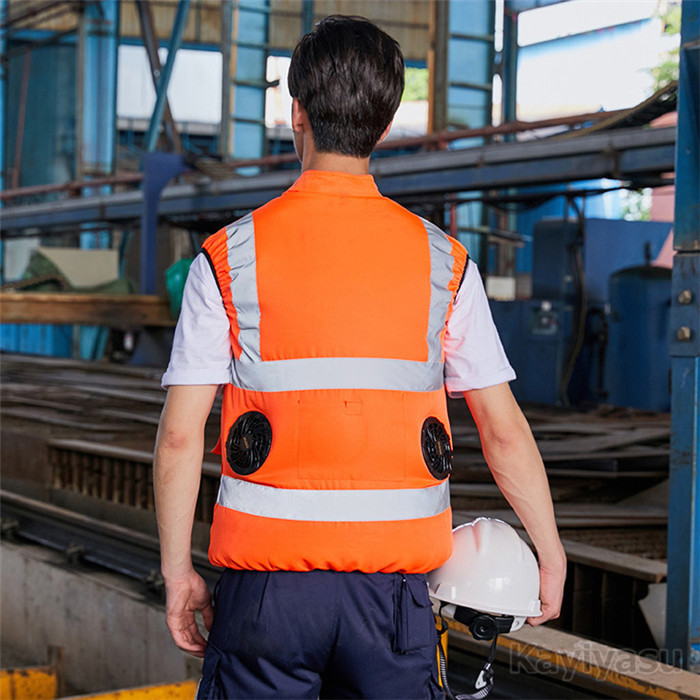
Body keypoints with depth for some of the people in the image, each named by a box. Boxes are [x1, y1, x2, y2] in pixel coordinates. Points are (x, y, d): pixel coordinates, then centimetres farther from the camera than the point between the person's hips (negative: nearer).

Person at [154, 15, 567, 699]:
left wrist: (178, 572, 6)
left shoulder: (228, 258, -4)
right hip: (393, 577, 1)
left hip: (268, 572, -1)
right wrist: (549, 551, 14)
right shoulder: (443, 262, 0)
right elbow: (504, 431, 2)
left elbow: (179, 437, -5)